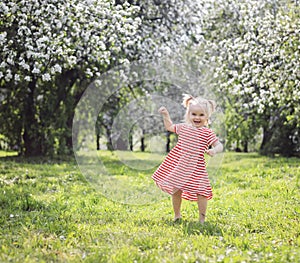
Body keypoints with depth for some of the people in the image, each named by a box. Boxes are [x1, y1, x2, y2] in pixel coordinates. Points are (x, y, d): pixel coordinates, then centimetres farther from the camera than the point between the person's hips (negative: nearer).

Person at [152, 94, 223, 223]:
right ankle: (177, 215, 28)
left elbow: (219, 145, -7)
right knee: (175, 190, 9)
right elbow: (169, 127, 27)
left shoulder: (207, 133, -3)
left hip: (195, 168, -3)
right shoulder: (183, 127, 9)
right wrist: (165, 115, 15)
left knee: (201, 192, -11)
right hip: (178, 166, 3)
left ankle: (202, 219, 3)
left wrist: (214, 150, -28)